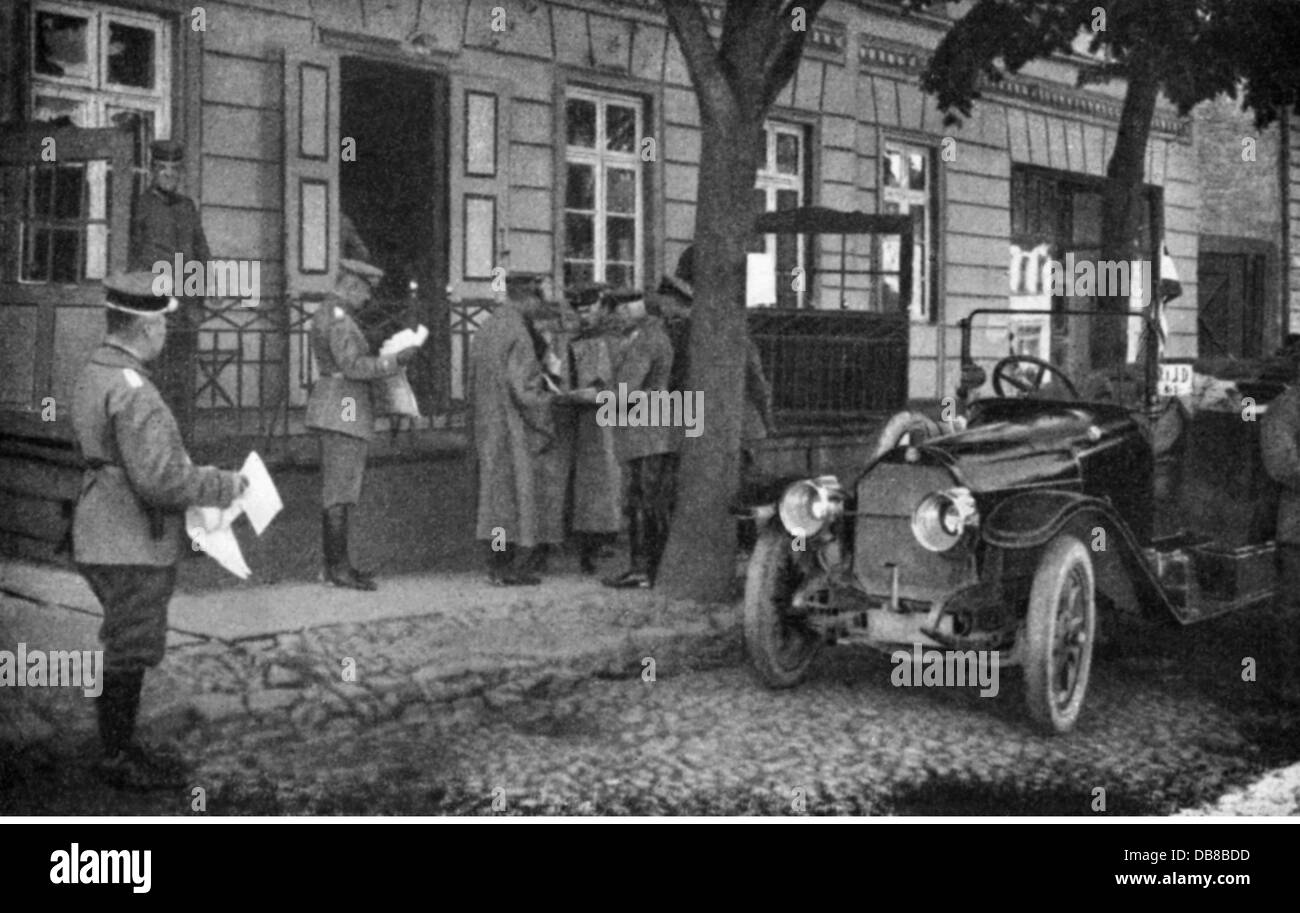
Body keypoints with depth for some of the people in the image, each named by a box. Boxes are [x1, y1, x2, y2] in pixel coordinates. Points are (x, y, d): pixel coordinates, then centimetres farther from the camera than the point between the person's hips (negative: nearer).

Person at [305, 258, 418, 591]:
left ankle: (335, 564, 14)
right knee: (342, 492, -9)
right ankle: (339, 568, -7)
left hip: (333, 411, 11)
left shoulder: (325, 314, 18)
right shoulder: (338, 317, -15)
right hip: (344, 411, -11)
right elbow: (353, 366, -22)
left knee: (336, 492, 11)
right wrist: (395, 360, -16)